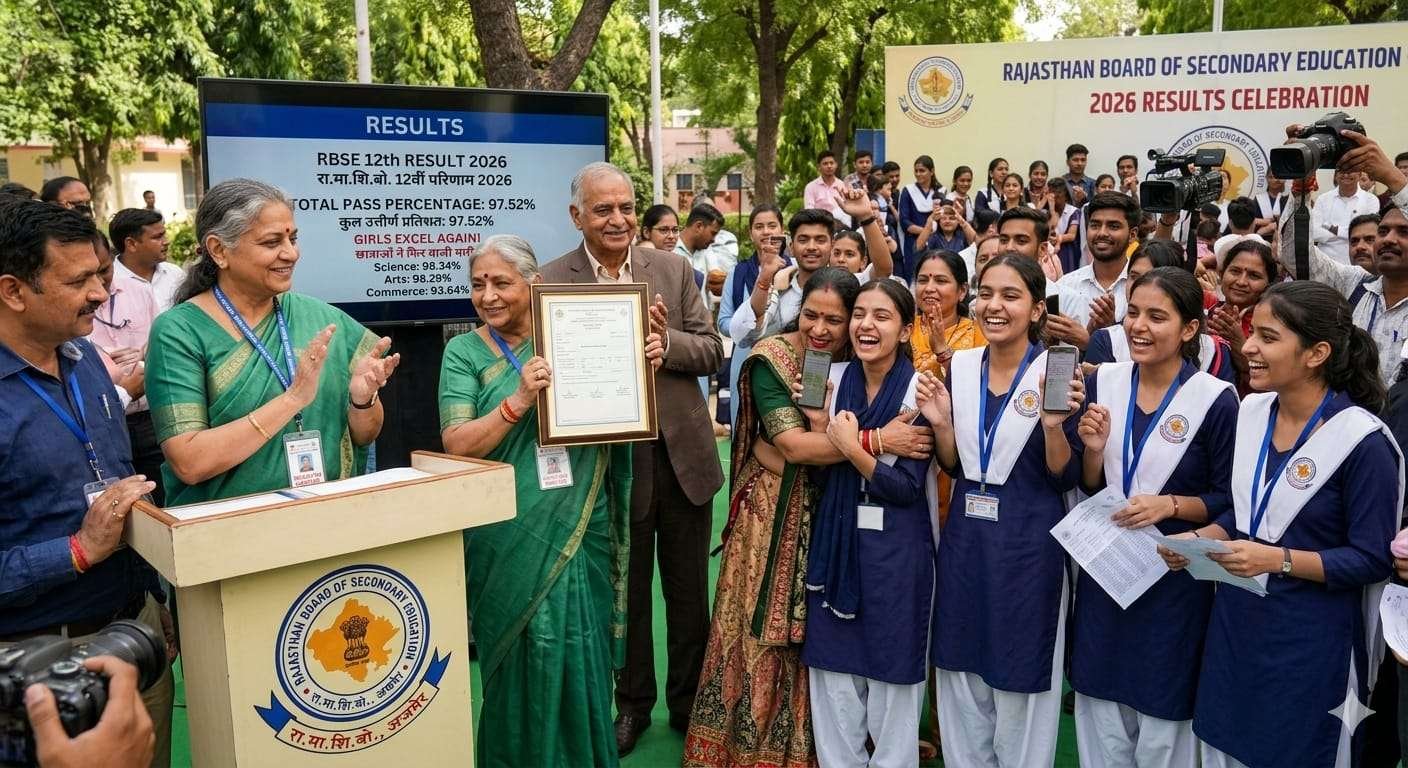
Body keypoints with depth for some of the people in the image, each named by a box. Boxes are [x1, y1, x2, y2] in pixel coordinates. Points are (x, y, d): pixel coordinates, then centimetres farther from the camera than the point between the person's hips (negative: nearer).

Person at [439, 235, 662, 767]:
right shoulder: (464, 352, -1)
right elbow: (457, 445, -12)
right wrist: (519, 399, -25)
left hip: (580, 530, 2)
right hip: (511, 540, -2)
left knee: (579, 658, 10)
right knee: (522, 666, 7)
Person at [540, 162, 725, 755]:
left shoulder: (672, 268, 1)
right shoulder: (553, 281, -6)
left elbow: (712, 350, 0)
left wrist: (666, 338, -19)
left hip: (682, 452, 2)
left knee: (690, 593, 15)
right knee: (625, 593, 16)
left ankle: (691, 702, 34)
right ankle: (632, 703, 35)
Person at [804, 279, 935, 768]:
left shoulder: (920, 390, -10)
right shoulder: (833, 378, 4)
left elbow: (908, 488, -15)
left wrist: (852, 447, -20)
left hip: (895, 549, -4)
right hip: (835, 539, 4)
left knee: (890, 671, 6)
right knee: (833, 668, 11)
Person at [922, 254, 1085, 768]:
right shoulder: (961, 366, 3)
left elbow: (1067, 478, -10)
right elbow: (954, 467, 9)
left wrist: (1054, 426, -26)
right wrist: (940, 423, -9)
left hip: (1028, 547, -5)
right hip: (964, 540, 5)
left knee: (1019, 685, 9)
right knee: (961, 681, 16)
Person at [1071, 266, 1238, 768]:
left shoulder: (1216, 400, -12)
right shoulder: (1102, 382, 0)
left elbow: (1230, 499, -6)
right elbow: (1087, 486, 6)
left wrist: (1172, 505, -22)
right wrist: (1093, 448, -13)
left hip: (1173, 577, -3)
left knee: (1161, 725, 11)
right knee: (1100, 720, 14)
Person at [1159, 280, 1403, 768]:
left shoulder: (1362, 440, -17)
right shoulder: (1252, 412, 2)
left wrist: (1278, 560, -24)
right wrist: (1199, 538, -4)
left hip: (1310, 640, -6)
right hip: (1235, 623, 6)